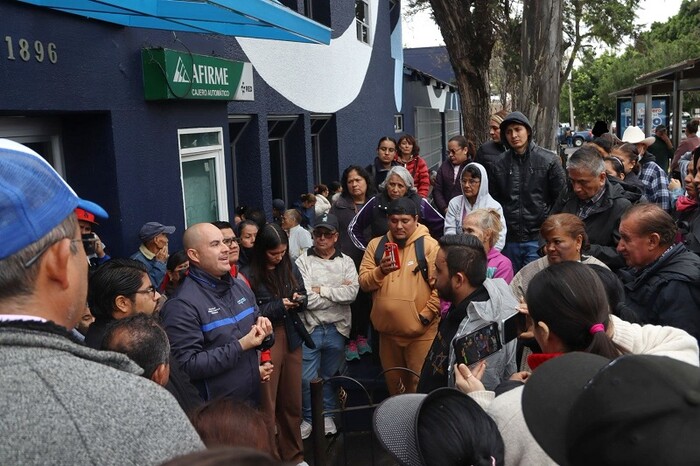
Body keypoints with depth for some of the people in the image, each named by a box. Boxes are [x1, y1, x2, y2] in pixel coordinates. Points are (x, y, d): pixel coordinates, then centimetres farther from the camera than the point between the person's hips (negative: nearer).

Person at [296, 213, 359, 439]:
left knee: (329, 376, 17)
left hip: (337, 329, 2)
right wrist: (339, 292, -10)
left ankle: (327, 416, 34)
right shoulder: (303, 262, -7)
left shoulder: (346, 262, 2)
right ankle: (309, 418, 24)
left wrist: (322, 290, -15)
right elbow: (307, 299, -16)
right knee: (307, 378, 3)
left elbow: (352, 293, -13)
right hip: (311, 329, -2)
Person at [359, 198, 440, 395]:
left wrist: (426, 315, -14)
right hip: (387, 331, 5)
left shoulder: (429, 245, -8)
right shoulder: (375, 245, 5)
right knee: (393, 384, 21)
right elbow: (364, 283, 0)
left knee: (419, 386, 4)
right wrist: (380, 271, -19)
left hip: (421, 332, -4)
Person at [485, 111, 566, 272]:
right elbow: (493, 200, 11)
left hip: (538, 238, -3)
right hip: (509, 240, 3)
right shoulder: (498, 164, 3)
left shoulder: (549, 160, -3)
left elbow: (560, 199, -1)